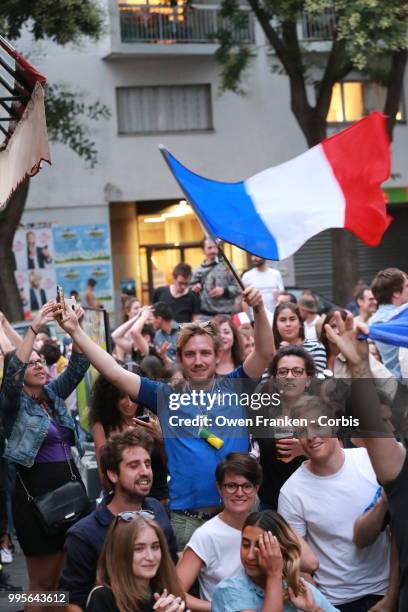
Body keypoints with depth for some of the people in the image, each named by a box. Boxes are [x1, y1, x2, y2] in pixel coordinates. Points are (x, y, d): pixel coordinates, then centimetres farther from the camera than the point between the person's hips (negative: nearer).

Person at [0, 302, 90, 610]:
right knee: (43, 581, 1)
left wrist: (75, 327, -13)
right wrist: (34, 329, -31)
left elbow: (78, 367, 2)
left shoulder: (54, 394, 11)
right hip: (36, 491, -6)